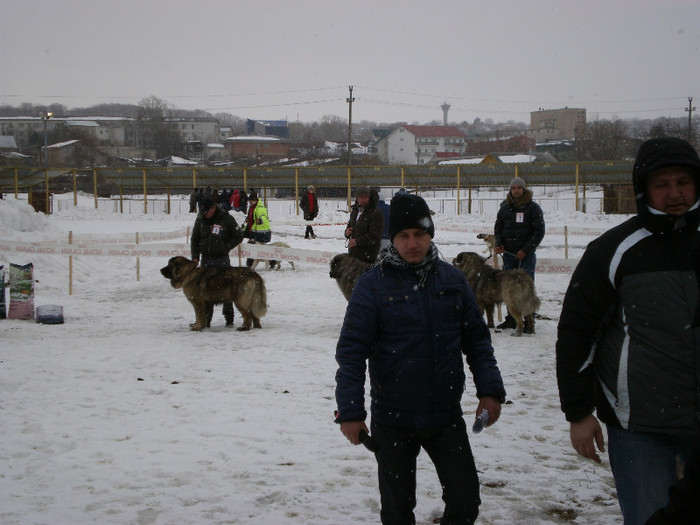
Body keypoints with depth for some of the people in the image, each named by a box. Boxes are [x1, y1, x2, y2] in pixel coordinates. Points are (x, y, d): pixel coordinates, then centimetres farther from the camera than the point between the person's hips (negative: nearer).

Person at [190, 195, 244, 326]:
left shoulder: (226, 219, -7)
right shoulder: (200, 220, 4)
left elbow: (238, 237, 0)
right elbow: (194, 239, 13)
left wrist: (226, 247, -12)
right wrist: (195, 256, 3)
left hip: (222, 259, -3)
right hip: (206, 260, 3)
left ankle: (229, 319, 8)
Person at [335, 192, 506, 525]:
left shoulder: (452, 279, 3)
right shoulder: (373, 284, -8)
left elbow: (476, 337, 9)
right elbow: (351, 350, -9)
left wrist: (490, 389, -1)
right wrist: (350, 410, -15)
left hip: (446, 417, 3)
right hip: (393, 420, -2)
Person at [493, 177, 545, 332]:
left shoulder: (533, 207, -2)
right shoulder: (505, 208, 11)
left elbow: (539, 231, -4)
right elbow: (498, 228, 19)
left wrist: (526, 250, -11)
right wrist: (499, 243, 0)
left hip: (527, 254, -4)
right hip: (509, 254, 4)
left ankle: (529, 321, -4)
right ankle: (511, 319, 15)